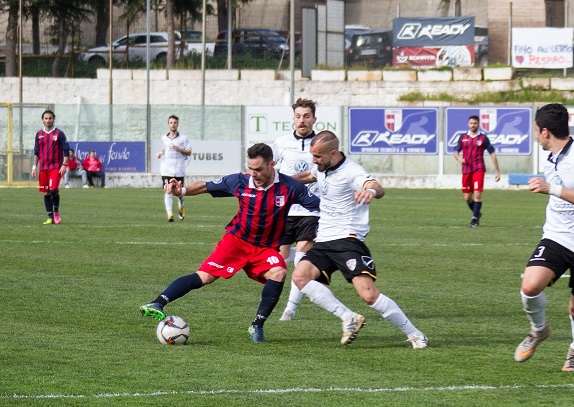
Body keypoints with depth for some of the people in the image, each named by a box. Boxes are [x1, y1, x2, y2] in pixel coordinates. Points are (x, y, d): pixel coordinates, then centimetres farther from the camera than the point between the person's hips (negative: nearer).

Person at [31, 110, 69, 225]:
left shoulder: (59, 133, -1)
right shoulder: (39, 134, 11)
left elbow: (66, 150, -2)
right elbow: (36, 152, 16)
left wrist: (64, 165, -11)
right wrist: (34, 167, 9)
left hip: (56, 167, -5)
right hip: (43, 168, 5)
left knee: (53, 190, -19)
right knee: (46, 193, 5)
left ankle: (56, 212, 3)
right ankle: (50, 218, 11)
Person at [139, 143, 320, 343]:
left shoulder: (290, 187, -15)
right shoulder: (240, 182, -11)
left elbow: (320, 206, -9)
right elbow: (205, 186, 1)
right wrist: (182, 191, -15)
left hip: (266, 248, 0)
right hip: (236, 239, 0)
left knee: (279, 273, -28)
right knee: (205, 276, -17)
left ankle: (257, 325, -14)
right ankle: (157, 304, -22)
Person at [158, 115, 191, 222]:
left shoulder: (183, 138, 1)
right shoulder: (164, 138, 11)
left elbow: (189, 152, 1)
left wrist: (180, 150, -16)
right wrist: (161, 153, 10)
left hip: (179, 170, -1)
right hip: (166, 169, 1)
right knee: (168, 191, -12)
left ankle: (180, 207, 39)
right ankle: (169, 214, -16)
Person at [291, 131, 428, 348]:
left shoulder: (350, 171, -14)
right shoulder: (322, 168, 12)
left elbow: (378, 189, -34)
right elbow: (308, 175, 39)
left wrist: (371, 191, -58)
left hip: (347, 240, -8)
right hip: (323, 241, 8)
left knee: (368, 294, -21)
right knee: (300, 276, -20)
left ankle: (414, 334, -6)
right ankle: (348, 317, -14)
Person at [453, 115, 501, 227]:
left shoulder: (483, 138, 3)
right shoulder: (463, 138, 10)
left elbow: (492, 154, 4)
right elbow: (456, 152, 16)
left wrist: (497, 171, 1)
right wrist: (459, 158, -9)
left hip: (479, 169, -3)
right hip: (466, 170, 3)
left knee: (477, 194, -16)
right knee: (467, 197, 6)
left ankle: (475, 218, -12)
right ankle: (477, 214, 30)